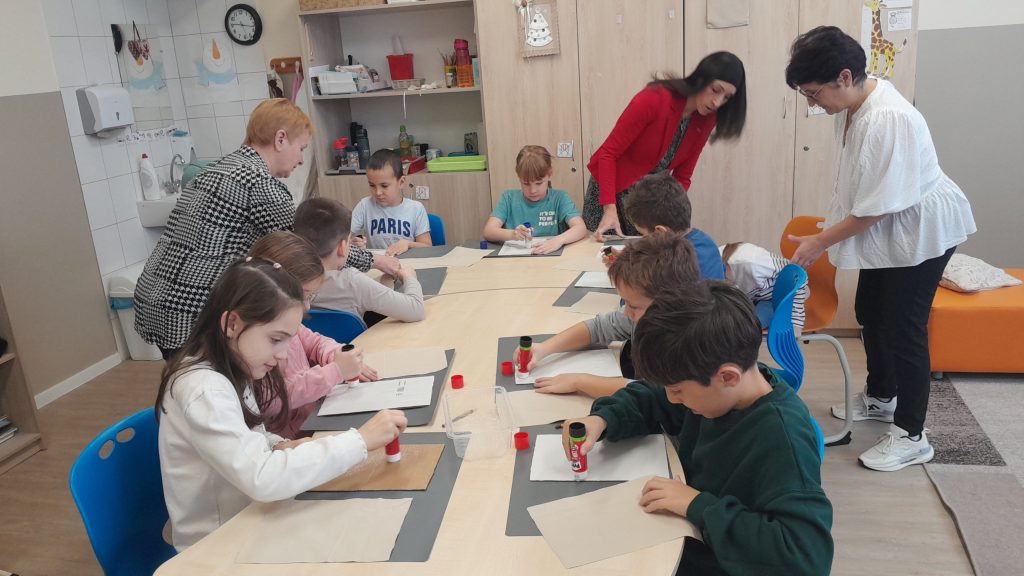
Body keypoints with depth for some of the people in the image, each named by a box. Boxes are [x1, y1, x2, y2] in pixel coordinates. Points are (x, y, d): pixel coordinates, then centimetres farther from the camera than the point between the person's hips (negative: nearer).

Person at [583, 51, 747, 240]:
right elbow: (608, 154, -21)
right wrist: (610, 209, -29)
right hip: (610, 189, -4)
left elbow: (682, 177, -2)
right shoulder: (654, 99, -24)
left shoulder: (706, 120, -6)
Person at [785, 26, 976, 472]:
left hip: (921, 229, -10)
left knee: (903, 327, -5)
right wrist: (827, 233, 14)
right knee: (869, 313, 19)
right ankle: (880, 397, 39)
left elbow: (877, 207, -29)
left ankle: (911, 437, 9)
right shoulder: (853, 104, -3)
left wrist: (821, 242, -20)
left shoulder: (888, 120, -31)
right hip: (886, 229, 10)